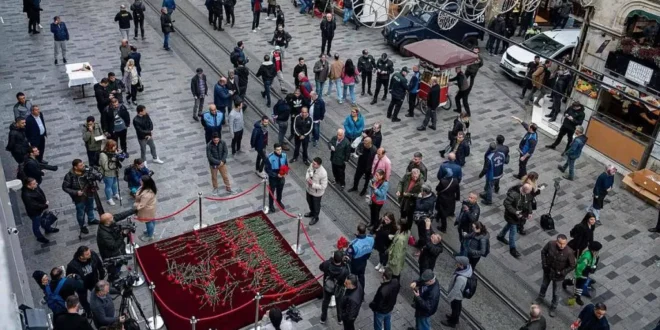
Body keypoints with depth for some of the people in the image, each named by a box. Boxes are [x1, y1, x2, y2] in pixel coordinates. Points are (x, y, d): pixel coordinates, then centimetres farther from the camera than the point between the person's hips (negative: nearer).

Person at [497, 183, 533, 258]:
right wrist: (515, 212, -32)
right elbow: (506, 203, -29)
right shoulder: (513, 194, -36)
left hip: (520, 214, 8)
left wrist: (529, 212, -3)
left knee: (510, 225, 29)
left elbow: (529, 202, 4)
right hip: (511, 215, -7)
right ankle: (512, 249, 18)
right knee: (513, 231, 2)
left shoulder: (528, 193, -13)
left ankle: (501, 236, 55)